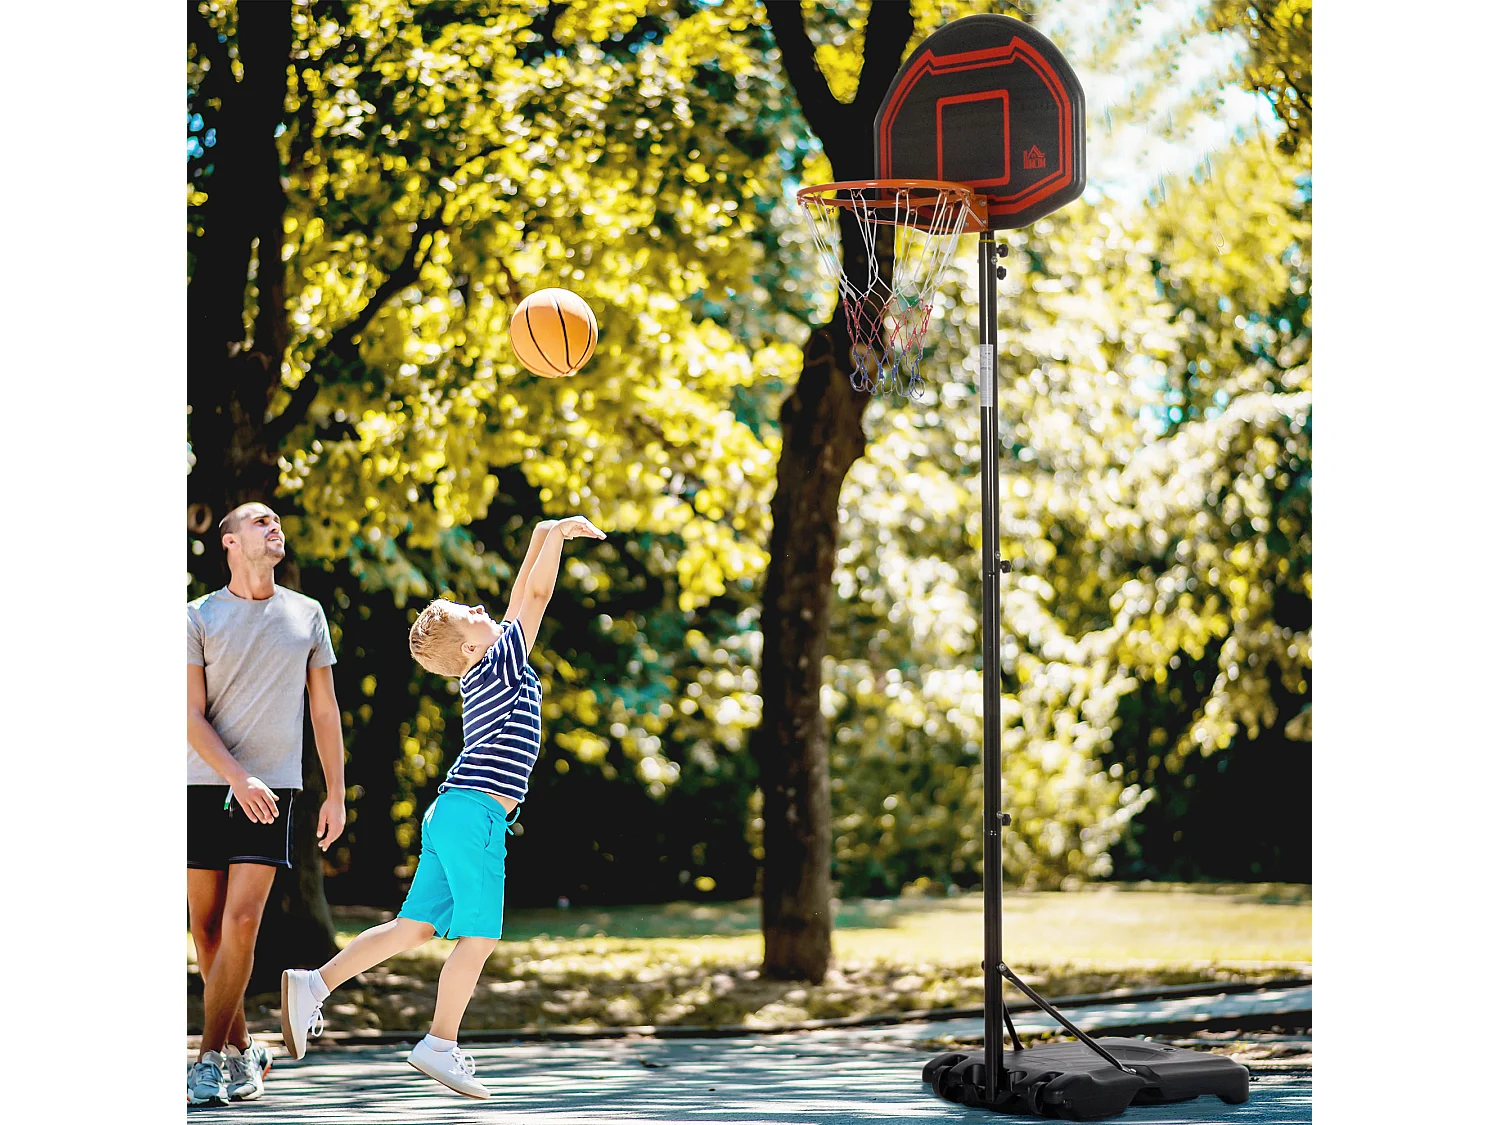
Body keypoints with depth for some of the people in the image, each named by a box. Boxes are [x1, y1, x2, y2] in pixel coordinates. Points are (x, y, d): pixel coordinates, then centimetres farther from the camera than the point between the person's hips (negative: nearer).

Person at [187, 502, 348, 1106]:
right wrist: (239, 777, -16)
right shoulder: (199, 616, 4)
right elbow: (192, 715, -2)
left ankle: (211, 1060, -7)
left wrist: (336, 794, 12)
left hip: (273, 789, 0)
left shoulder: (306, 614, 12)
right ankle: (242, 1050, 17)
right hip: (206, 786, 0)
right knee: (206, 927, 2)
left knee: (241, 923, -12)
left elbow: (325, 710, 16)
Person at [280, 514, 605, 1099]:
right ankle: (440, 1045, 1)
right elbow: (537, 597, -9)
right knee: (479, 936, -3)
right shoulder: (500, 661, -6)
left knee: (413, 927, 8)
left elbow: (521, 598, 27)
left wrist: (542, 537, 25)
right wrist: (557, 534, -1)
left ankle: (315, 982, 4)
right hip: (475, 813, -9)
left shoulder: (485, 667, 17)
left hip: (452, 812, 9)